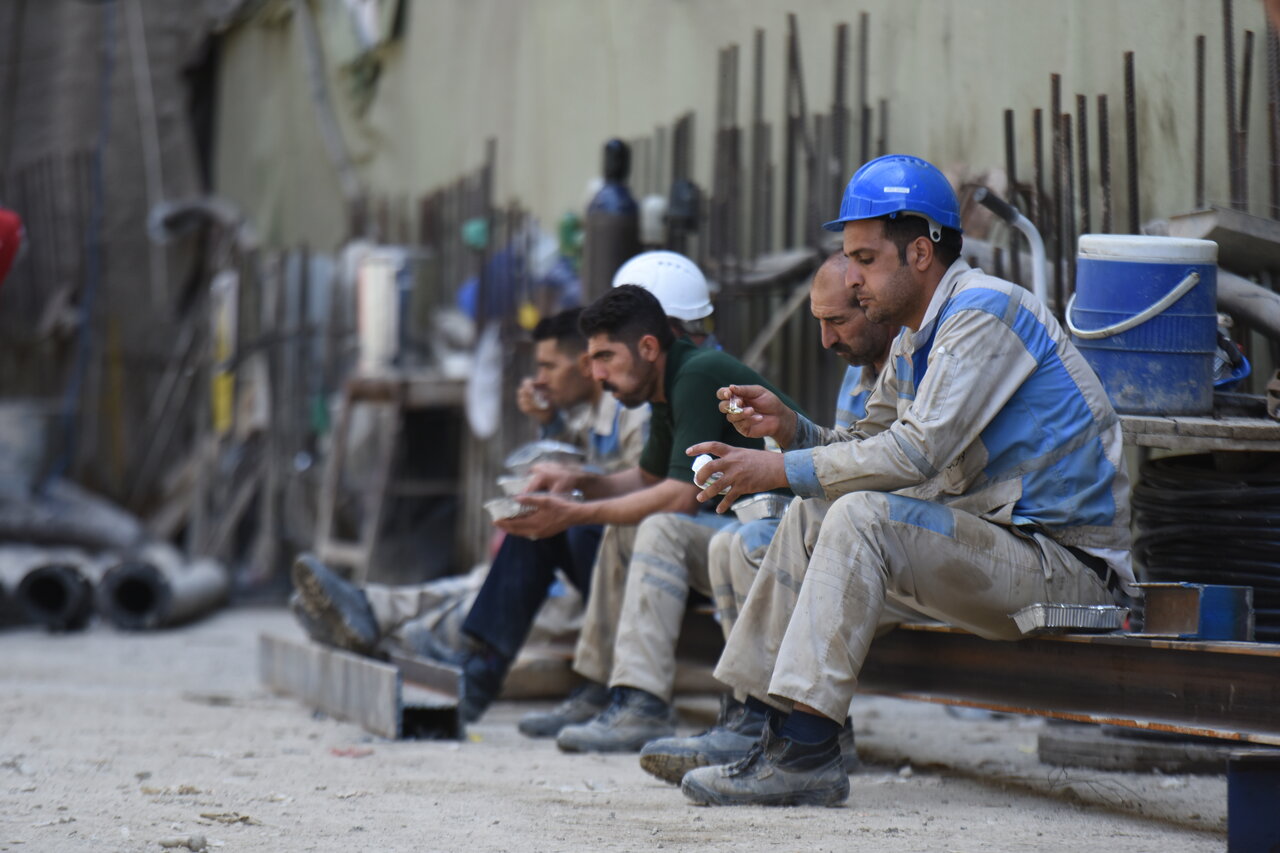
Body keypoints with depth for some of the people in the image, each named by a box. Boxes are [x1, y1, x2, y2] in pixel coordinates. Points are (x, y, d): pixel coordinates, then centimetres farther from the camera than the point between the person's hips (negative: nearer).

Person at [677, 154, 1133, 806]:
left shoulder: (983, 312, -15)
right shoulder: (915, 342, 15)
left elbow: (915, 454, -23)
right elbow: (872, 443, 17)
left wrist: (784, 470, -18)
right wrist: (791, 427, -1)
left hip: (1067, 567, -10)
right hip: (995, 538, 10)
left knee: (863, 516, -26)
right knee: (811, 515, 8)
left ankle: (805, 751, -28)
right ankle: (766, 723, 3)